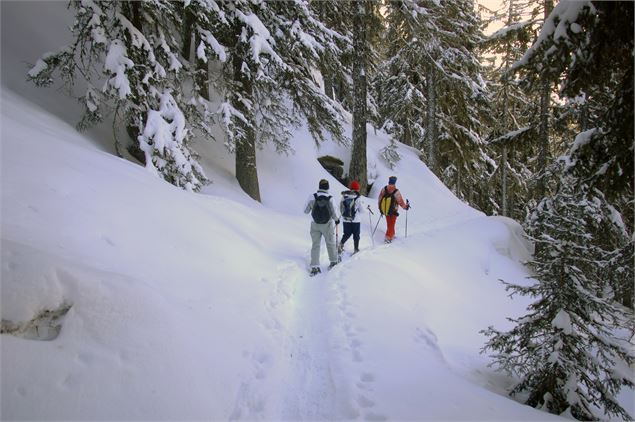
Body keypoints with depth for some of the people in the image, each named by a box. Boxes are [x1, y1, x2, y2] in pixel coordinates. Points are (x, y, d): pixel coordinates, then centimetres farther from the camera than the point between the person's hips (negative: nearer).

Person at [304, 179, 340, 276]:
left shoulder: (312, 197, -13)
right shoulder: (330, 199, -18)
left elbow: (306, 211, -6)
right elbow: (334, 213, -12)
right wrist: (337, 220, 9)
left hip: (315, 225, 1)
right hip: (327, 225, -1)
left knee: (315, 245, 8)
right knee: (331, 243, 19)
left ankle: (315, 267, 2)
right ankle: (333, 262, 34)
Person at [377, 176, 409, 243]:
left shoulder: (383, 189, -10)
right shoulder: (396, 192, -23)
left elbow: (379, 199, 0)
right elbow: (401, 202, -14)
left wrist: (380, 209, 13)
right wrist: (406, 206, 5)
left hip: (385, 211, 4)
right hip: (393, 212, -4)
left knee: (389, 224, 22)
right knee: (391, 225, 9)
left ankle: (392, 235, 36)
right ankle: (388, 238, 5)